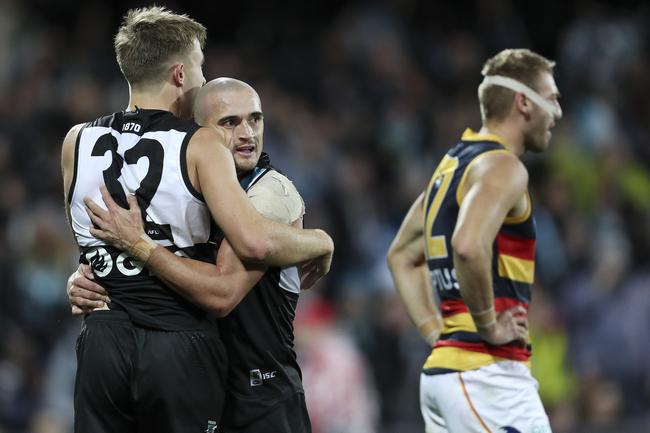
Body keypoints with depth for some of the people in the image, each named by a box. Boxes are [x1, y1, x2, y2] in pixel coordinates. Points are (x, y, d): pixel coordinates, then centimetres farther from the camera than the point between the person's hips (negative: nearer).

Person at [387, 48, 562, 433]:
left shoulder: (451, 166, 19)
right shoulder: (502, 167, -11)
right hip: (487, 372, -9)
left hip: (440, 370, 9)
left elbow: (402, 257, 29)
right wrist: (489, 326, -18)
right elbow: (468, 247, -30)